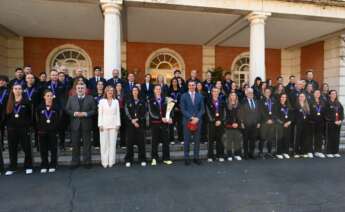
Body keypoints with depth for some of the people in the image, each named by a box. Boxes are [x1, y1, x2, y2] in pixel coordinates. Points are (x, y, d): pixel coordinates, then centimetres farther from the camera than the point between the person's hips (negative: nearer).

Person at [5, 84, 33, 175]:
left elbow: (30, 115, -2)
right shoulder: (9, 102, 8)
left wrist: (28, 125, -9)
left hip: (24, 128, -3)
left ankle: (28, 167, 15)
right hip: (12, 129, 3)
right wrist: (7, 125, 3)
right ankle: (12, 168, 22)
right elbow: (6, 115, 11)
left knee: (27, 148, 3)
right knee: (12, 149, 10)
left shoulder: (26, 101, -1)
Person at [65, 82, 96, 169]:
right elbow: (67, 109, 5)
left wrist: (85, 114, -15)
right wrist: (74, 113, -12)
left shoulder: (90, 98, 3)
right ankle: (75, 162, 20)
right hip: (75, 124, 2)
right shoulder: (71, 98, 10)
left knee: (87, 144, 5)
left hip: (86, 124, -1)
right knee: (75, 144, 8)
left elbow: (94, 110, -1)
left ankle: (87, 162, 15)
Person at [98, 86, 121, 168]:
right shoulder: (102, 101, 7)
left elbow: (118, 113, 8)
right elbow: (100, 113, 4)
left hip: (113, 125, 1)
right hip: (104, 125, -1)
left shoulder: (116, 101, 10)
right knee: (104, 143, 0)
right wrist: (100, 124, -4)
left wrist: (118, 124, 1)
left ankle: (111, 161, 8)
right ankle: (104, 161, 7)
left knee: (113, 143, 1)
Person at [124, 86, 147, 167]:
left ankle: (142, 160, 9)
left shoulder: (142, 102, 9)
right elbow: (127, 112, 0)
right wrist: (132, 121, -11)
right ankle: (128, 160, 9)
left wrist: (137, 119, -11)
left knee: (141, 142, 0)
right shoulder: (128, 102, 10)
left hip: (140, 124, 0)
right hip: (130, 124, 0)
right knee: (130, 142, 1)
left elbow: (144, 113, 1)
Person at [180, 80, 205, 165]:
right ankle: (186, 158, 12)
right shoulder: (184, 96, 3)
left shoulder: (200, 96, 9)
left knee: (197, 139, 6)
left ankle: (196, 157, 17)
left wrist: (197, 118, -9)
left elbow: (202, 109, 5)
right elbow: (183, 109, -4)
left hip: (197, 121, 2)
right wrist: (191, 117, -13)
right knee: (187, 140, 2)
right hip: (187, 121, -2)